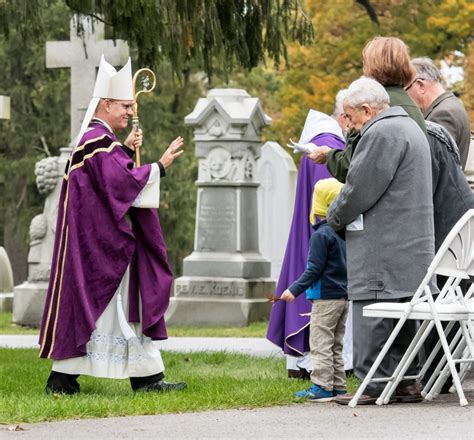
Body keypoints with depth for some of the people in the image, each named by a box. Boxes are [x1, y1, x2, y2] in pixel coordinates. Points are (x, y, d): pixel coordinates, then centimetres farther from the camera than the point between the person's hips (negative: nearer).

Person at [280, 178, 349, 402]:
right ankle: (338, 386, 15)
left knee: (321, 343, -5)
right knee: (335, 345, 14)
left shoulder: (321, 235, -15)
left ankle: (322, 387, -8)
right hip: (344, 296, 8)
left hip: (326, 298, -8)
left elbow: (314, 269, -18)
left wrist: (295, 289, -15)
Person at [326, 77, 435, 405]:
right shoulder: (410, 128, 20)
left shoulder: (381, 133, -14)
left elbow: (360, 188, -16)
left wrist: (335, 216, 0)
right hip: (411, 243, 10)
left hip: (383, 247, -10)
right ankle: (406, 381, 14)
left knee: (372, 314, -7)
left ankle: (374, 384, -8)